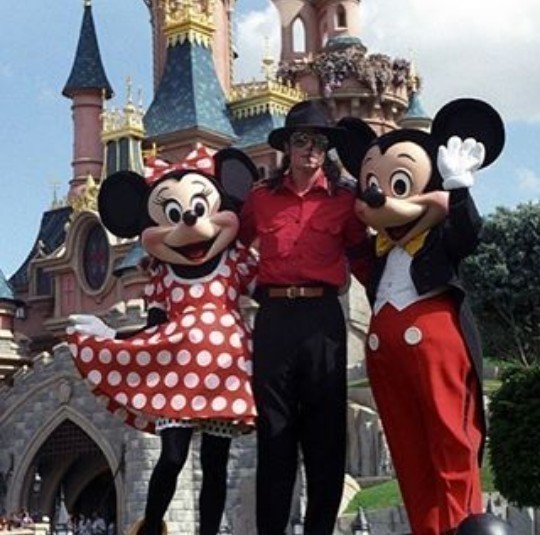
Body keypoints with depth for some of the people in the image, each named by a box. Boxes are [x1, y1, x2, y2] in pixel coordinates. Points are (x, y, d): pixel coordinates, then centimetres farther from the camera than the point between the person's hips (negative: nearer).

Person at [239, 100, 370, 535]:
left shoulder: (343, 200, 5)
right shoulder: (262, 197, 9)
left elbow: (363, 259, 11)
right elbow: (233, 241, 24)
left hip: (322, 316, -1)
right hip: (274, 316, 1)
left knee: (324, 429, 4)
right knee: (275, 429, 4)